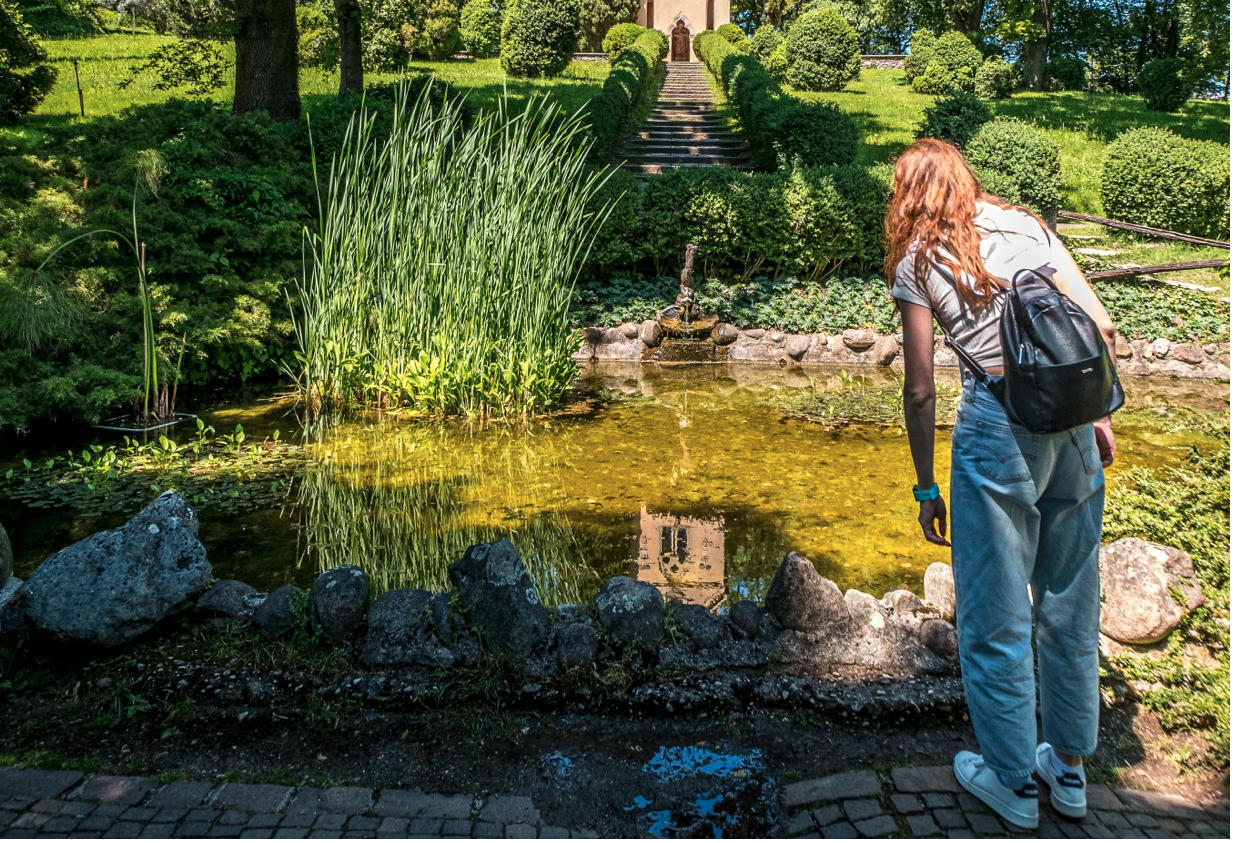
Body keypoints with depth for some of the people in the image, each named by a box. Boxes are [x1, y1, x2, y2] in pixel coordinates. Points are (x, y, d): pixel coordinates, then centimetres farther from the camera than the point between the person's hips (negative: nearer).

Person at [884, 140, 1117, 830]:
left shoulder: (916, 261, 0)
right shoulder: (1025, 223, 12)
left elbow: (921, 390, -3)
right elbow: (1102, 326, 6)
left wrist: (926, 489, 4)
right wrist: (1099, 414, 16)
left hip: (998, 423, -5)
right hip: (1072, 418, 5)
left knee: (996, 614, 10)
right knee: (1071, 601, 18)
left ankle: (1014, 781, 24)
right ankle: (1070, 766, 35)